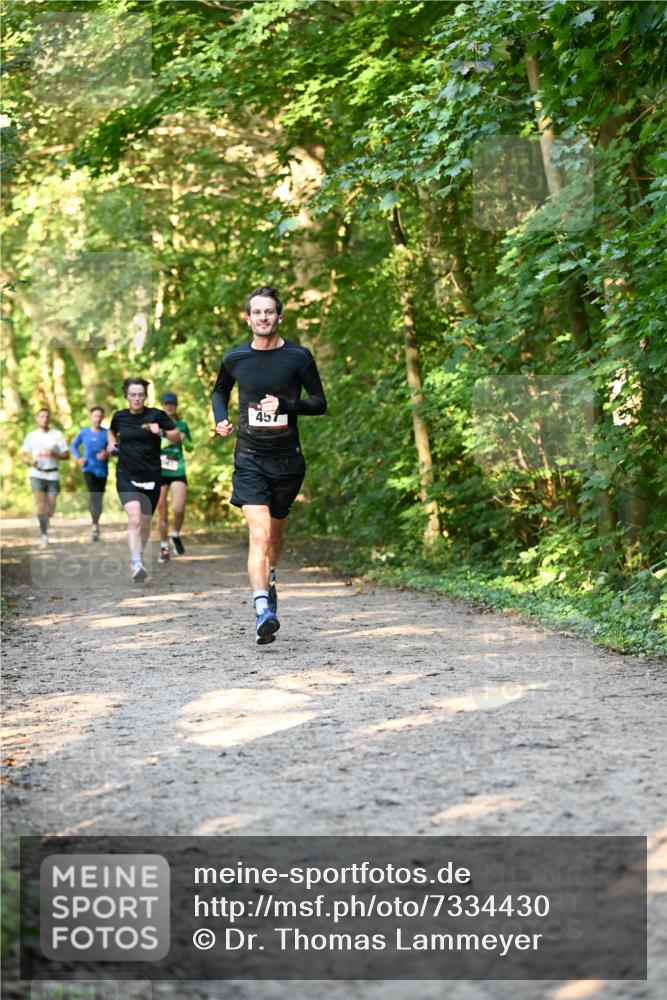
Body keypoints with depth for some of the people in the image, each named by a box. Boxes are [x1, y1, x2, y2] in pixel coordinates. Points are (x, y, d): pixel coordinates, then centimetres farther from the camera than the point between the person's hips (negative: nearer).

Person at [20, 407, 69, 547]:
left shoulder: (57, 435, 2)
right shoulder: (31, 436, 5)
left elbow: (66, 455, 3)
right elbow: (23, 455, 10)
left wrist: (54, 454, -16)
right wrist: (30, 461, -11)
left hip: (53, 475, 1)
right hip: (37, 474, -1)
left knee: (50, 509, 4)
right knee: (41, 505, -16)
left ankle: (45, 525, 34)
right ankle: (44, 536, -15)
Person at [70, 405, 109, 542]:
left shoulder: (107, 434, -3)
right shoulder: (84, 432, 3)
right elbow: (73, 446, 18)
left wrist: (107, 453, -23)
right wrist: (77, 458, 2)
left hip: (102, 470, 1)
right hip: (89, 469, -1)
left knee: (99, 499, 7)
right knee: (92, 494, -23)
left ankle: (96, 525, 27)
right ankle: (95, 525, -22)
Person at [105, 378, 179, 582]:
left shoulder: (156, 415, -4)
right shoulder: (119, 417, 4)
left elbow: (177, 436, 1)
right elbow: (112, 431, 27)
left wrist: (162, 432, -17)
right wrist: (111, 442, 7)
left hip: (151, 478, 1)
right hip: (126, 476, 0)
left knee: (145, 522, 12)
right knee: (134, 519, -20)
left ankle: (139, 556, 37)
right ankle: (136, 565, -27)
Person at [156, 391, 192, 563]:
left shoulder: (182, 425, 9)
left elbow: (190, 448, 19)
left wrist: (184, 440, -2)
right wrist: (167, 440, -19)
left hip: (178, 471, 1)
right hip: (159, 471, -1)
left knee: (179, 509, -13)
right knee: (162, 512, 2)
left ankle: (176, 535, 15)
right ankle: (164, 547, 15)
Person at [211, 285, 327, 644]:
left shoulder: (298, 357, -3)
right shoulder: (234, 359, 3)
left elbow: (319, 403, -1)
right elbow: (220, 391, 23)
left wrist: (285, 404, -17)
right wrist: (220, 419, 4)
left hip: (287, 458, 1)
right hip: (249, 459, -1)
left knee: (274, 532, 18)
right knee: (258, 534, -17)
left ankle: (268, 580, 48)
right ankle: (263, 609, -25)